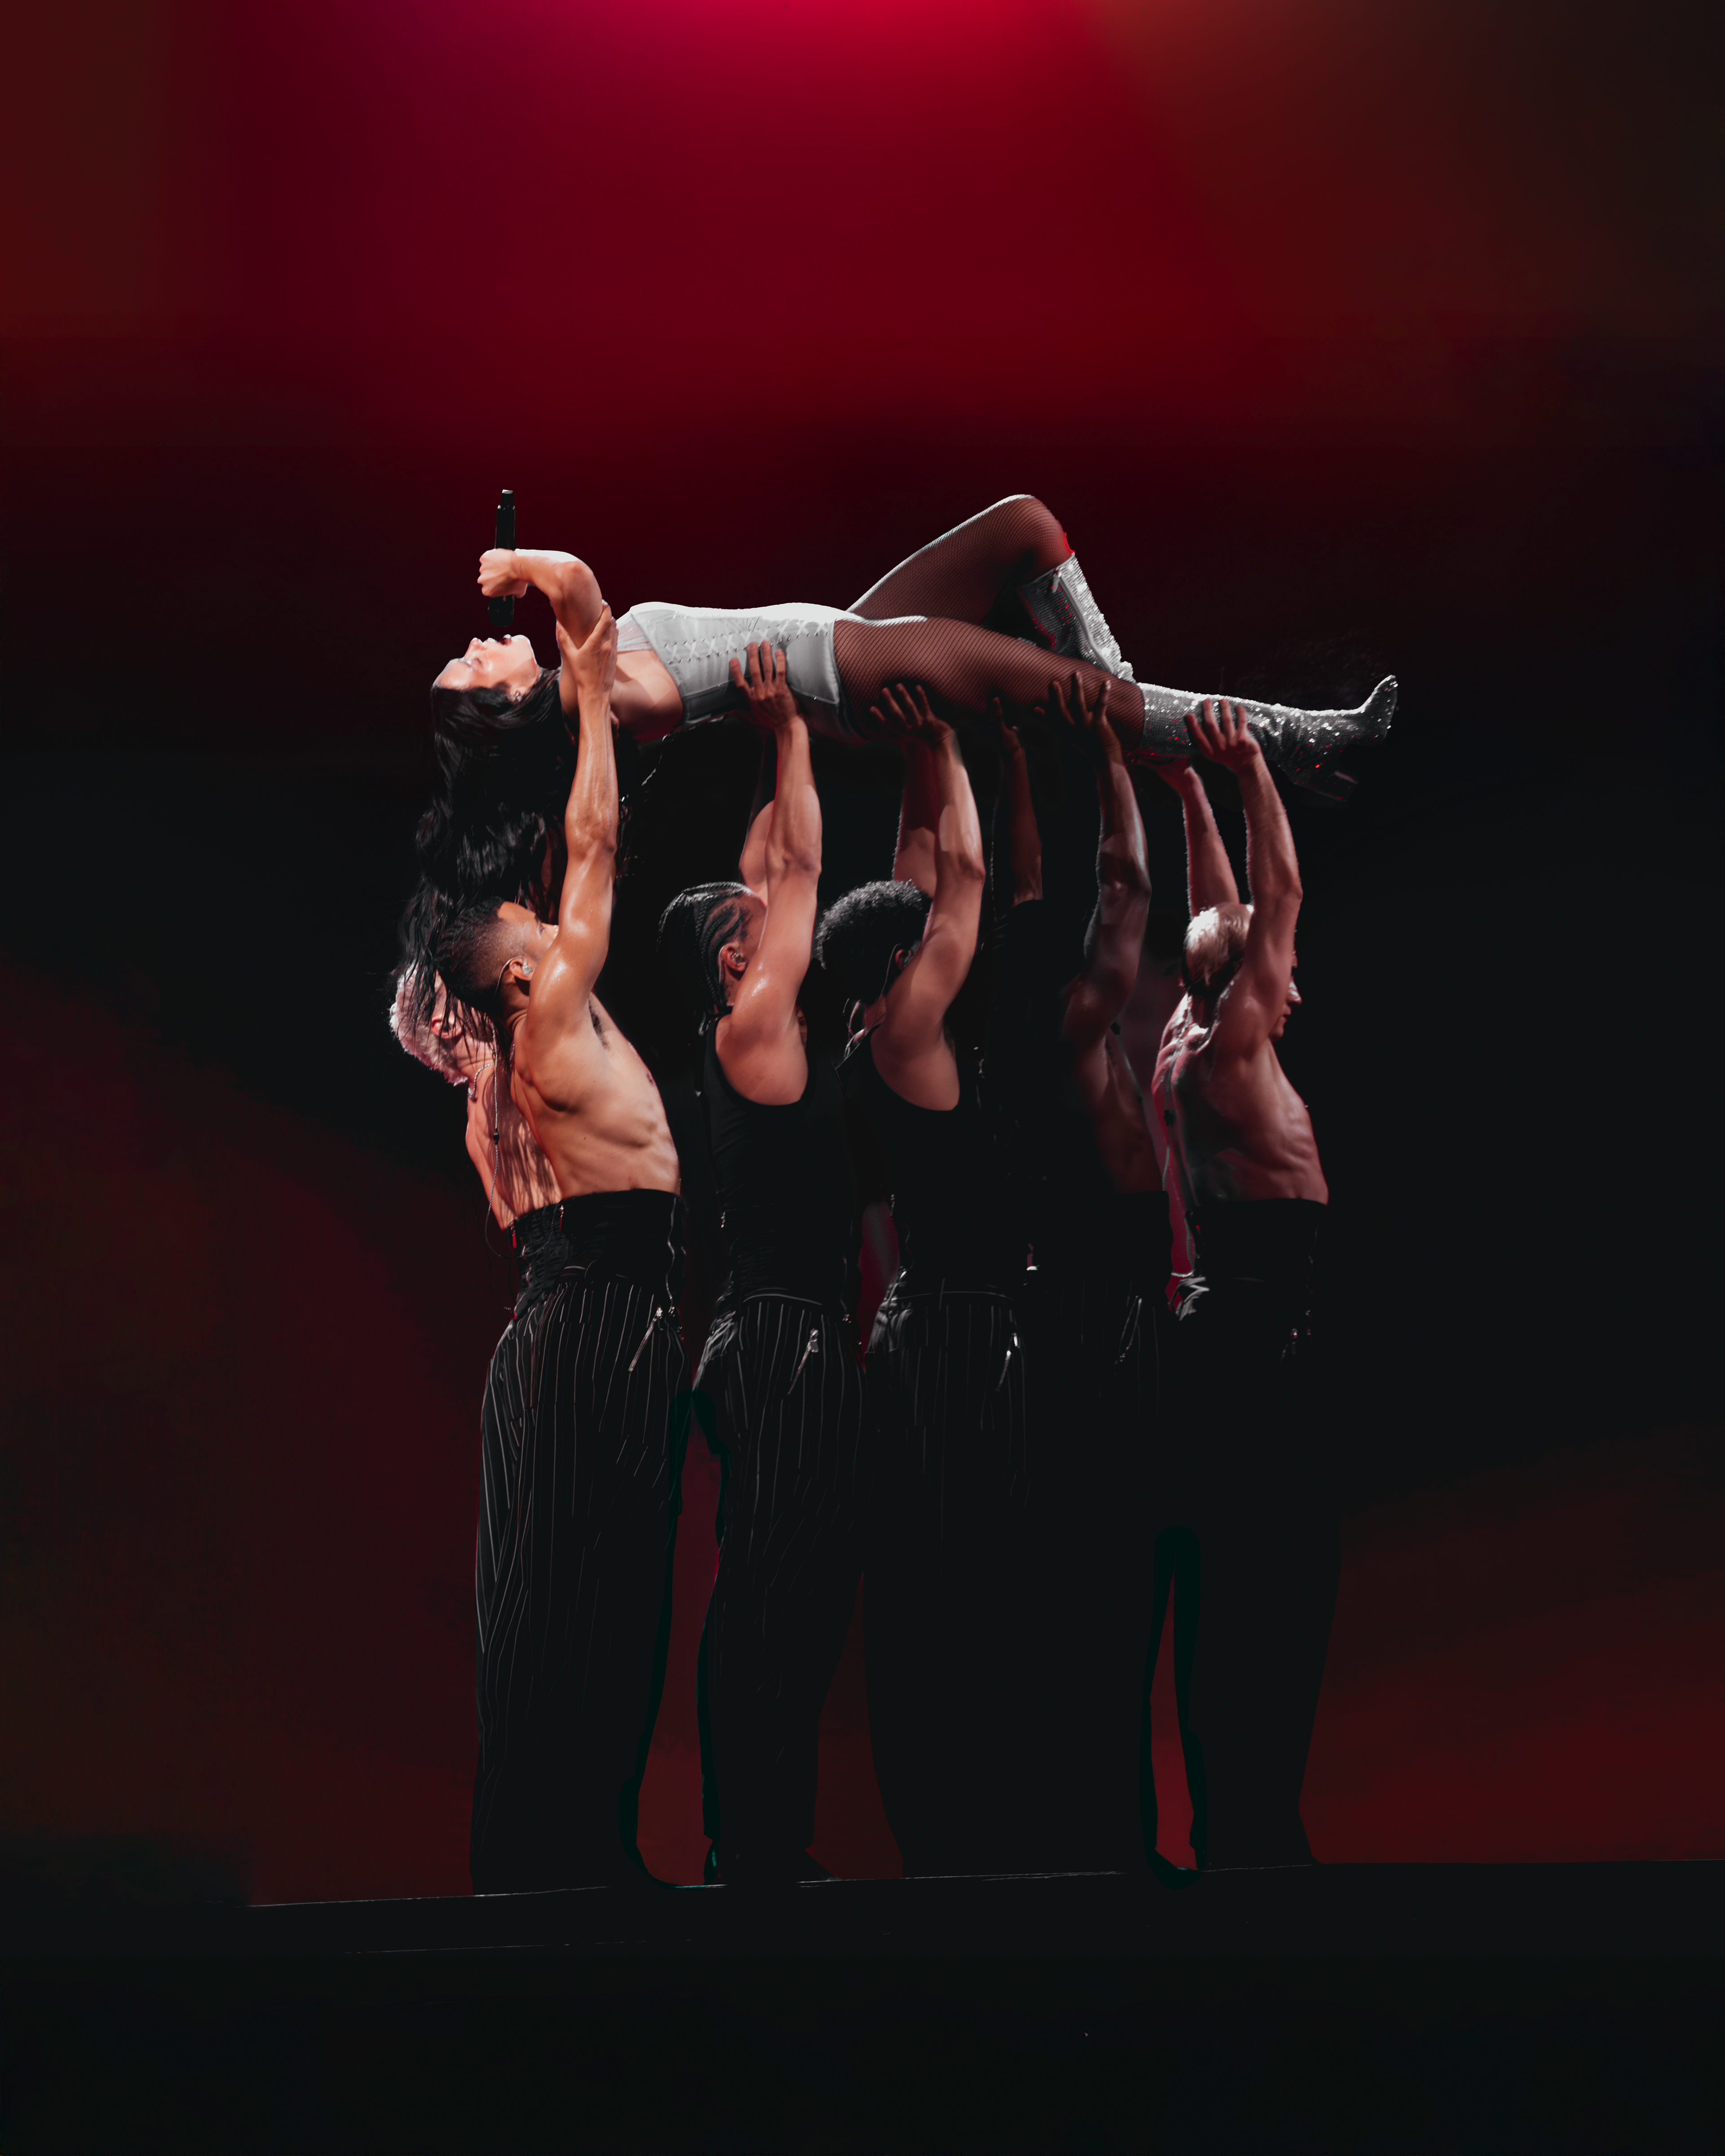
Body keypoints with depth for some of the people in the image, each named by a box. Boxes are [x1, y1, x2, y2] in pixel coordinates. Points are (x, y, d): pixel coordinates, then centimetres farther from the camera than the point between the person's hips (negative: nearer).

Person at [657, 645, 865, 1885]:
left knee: (798, 1598, 9)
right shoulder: (753, 1030, -7)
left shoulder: (765, 1033, 17)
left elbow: (785, 873, 28)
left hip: (797, 1347, 10)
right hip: (788, 1344, -10)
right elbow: (803, 868, -5)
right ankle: (754, 1852, -12)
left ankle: (766, 1846, 12)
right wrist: (789, 734, 1)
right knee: (769, 1598, -11)